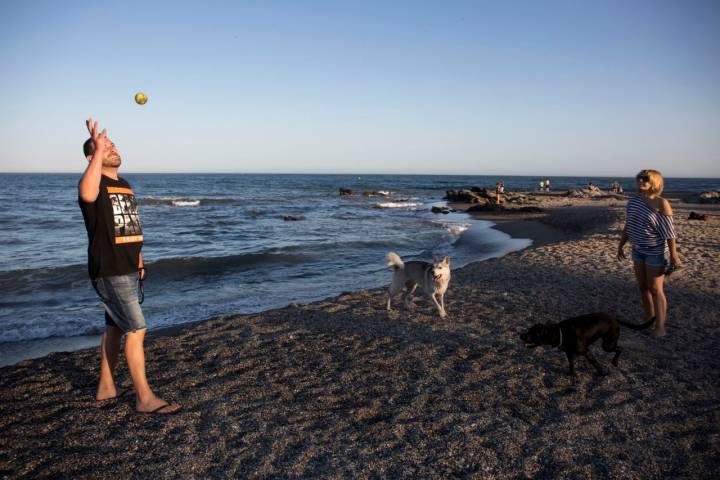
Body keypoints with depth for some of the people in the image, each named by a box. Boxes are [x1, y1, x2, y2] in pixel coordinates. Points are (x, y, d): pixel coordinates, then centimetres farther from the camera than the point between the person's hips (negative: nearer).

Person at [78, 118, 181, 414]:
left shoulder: (125, 185, 15)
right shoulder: (94, 183, -12)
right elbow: (87, 195, -39)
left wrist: (138, 260, 20)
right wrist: (98, 151, -34)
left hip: (127, 270, 9)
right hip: (108, 273, -9)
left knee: (115, 328, 16)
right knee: (136, 330, -10)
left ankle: (106, 388, 29)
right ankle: (144, 398, -2)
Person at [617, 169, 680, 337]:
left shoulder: (661, 204, -17)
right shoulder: (633, 202, 2)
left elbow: (669, 231, -18)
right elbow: (628, 227, 12)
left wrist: (673, 255, -19)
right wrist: (620, 246, 14)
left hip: (656, 252, -6)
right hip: (638, 250, 6)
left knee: (655, 289, -4)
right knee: (643, 286, 13)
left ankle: (660, 326, 5)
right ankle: (649, 319, 27)